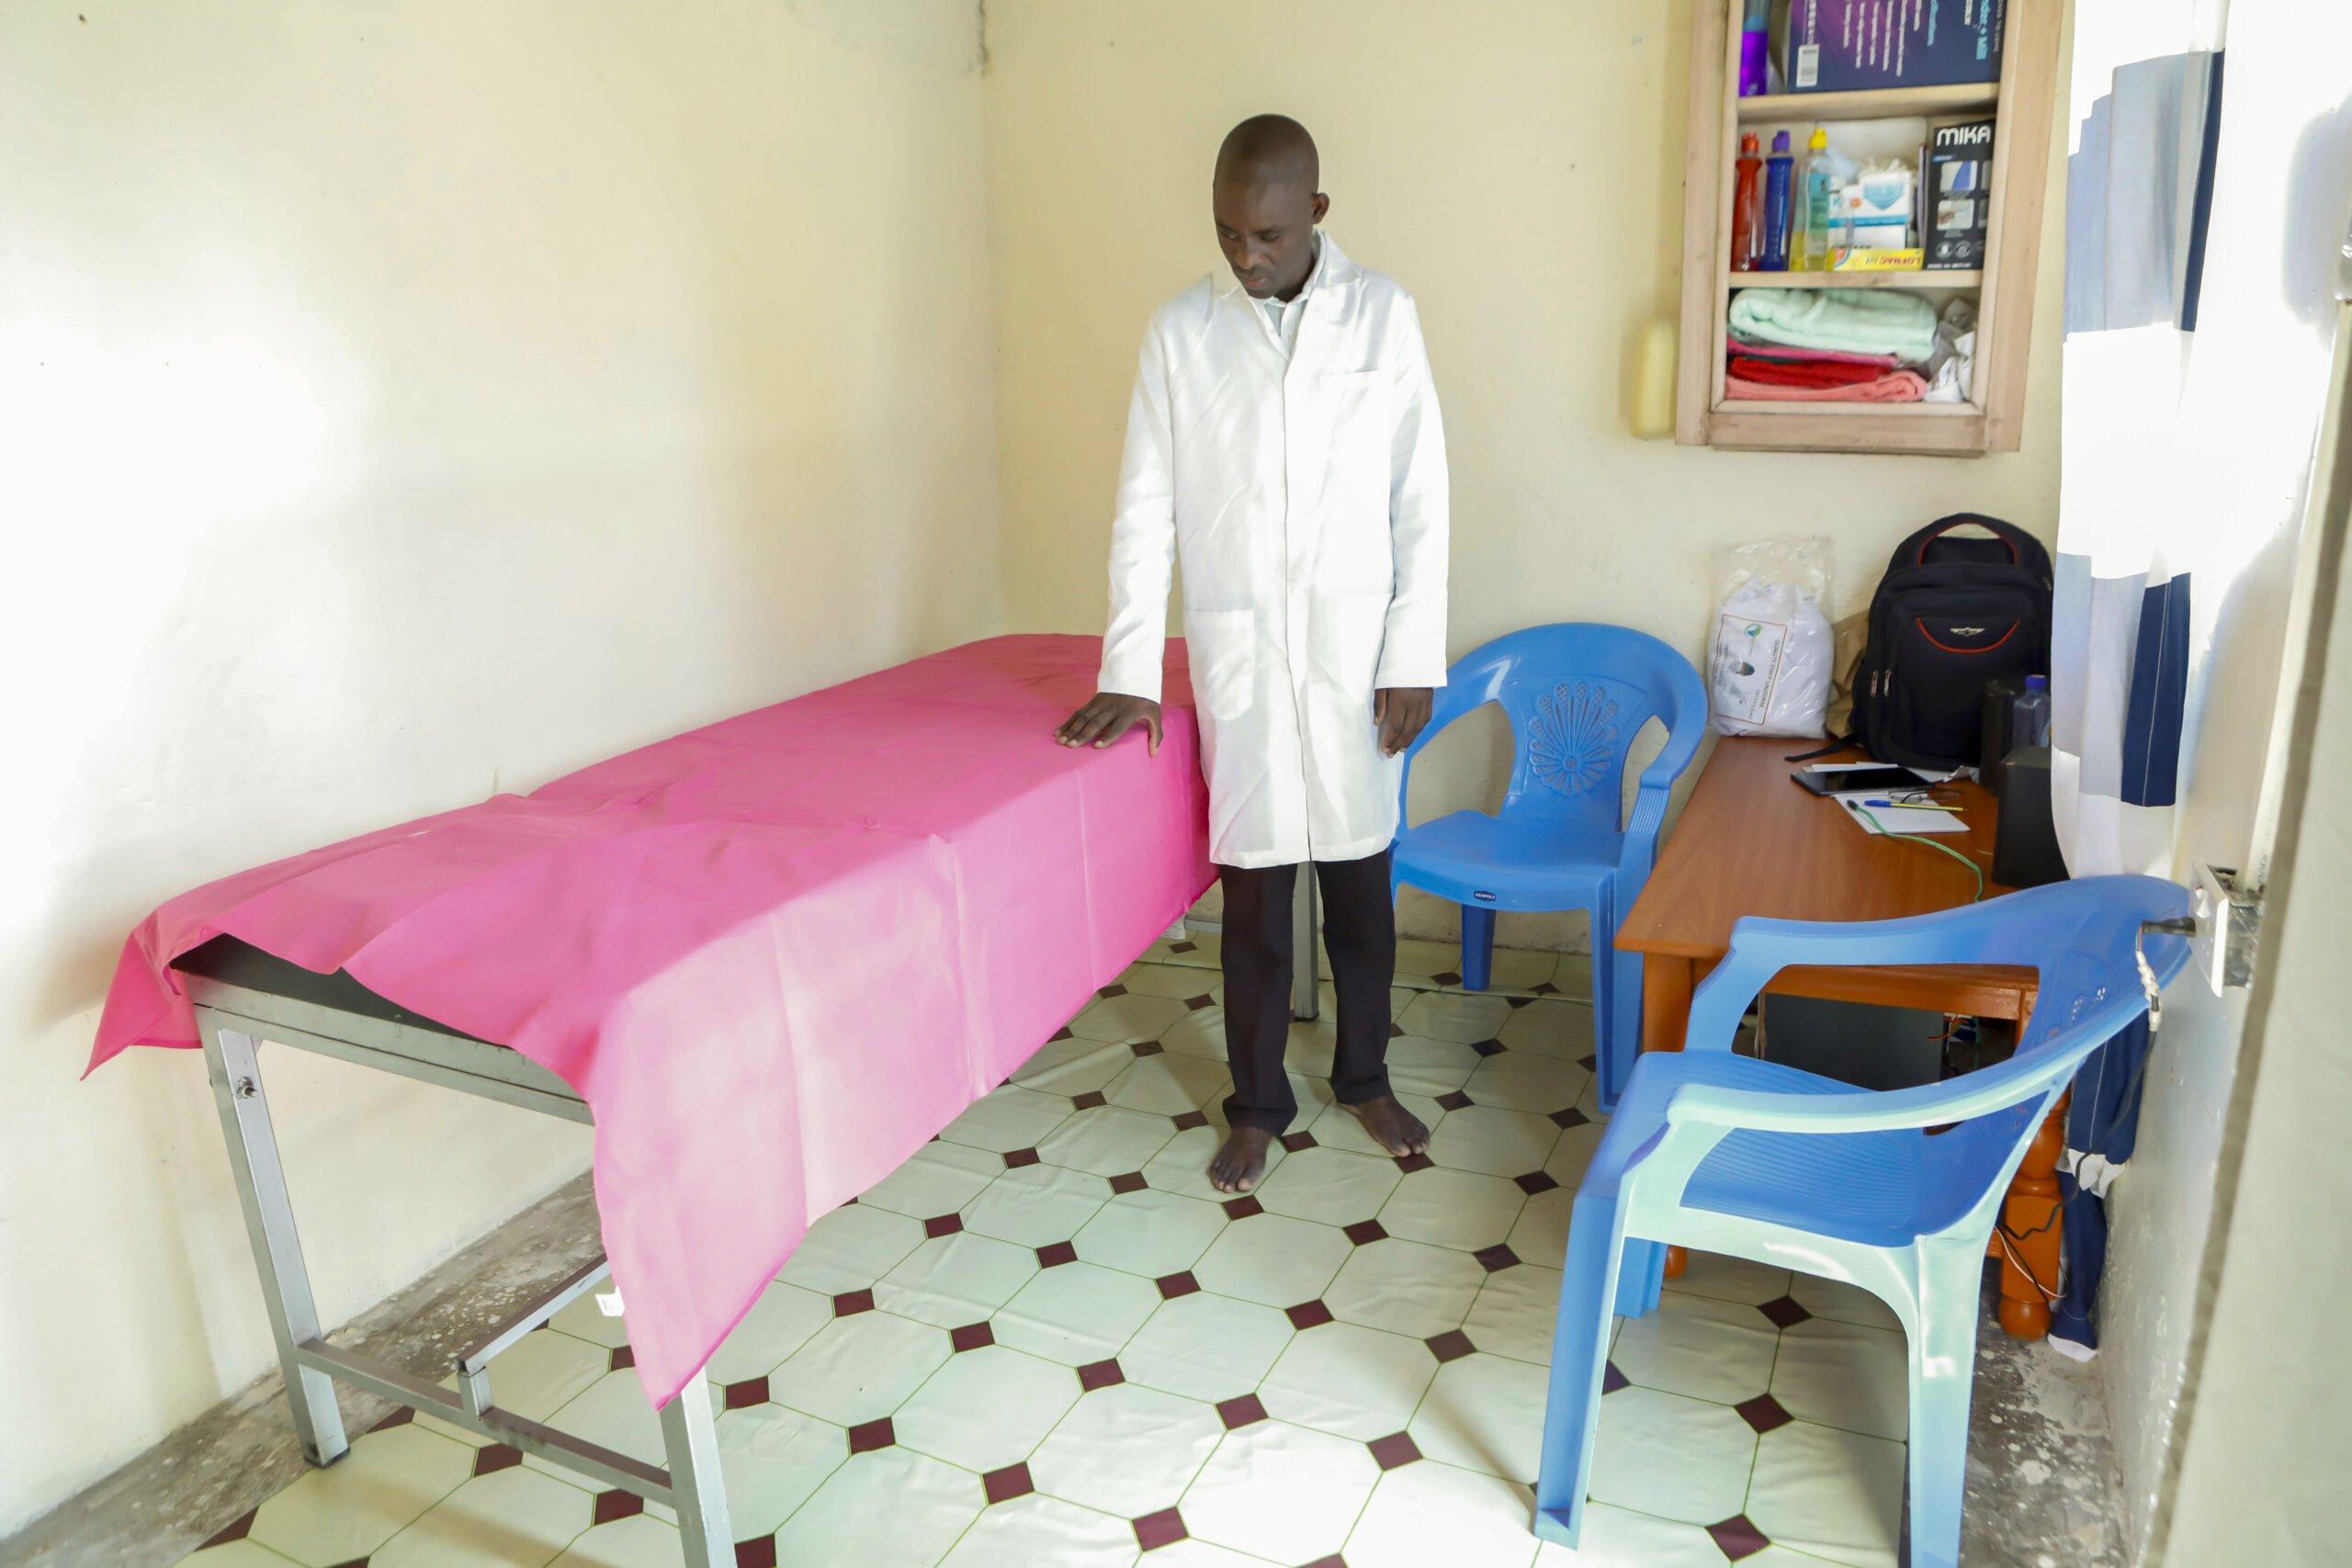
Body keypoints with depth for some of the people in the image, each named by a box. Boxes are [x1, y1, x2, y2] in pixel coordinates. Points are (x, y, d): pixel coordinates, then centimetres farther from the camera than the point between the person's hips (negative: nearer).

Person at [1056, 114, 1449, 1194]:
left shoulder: (1383, 314, -1)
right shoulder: (1179, 331, 0)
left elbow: (1421, 500, -1)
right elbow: (1146, 510, 1)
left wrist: (1415, 657, -6)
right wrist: (1128, 672, -2)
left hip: (1356, 646, 0)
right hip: (1237, 649, 0)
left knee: (1360, 872, 11)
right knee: (1253, 884, 7)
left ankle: (1365, 1076, 32)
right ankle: (1258, 1105, 24)